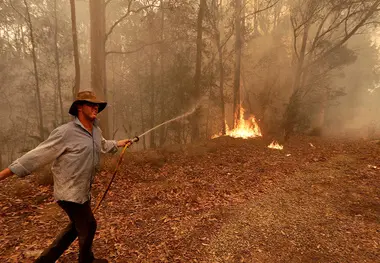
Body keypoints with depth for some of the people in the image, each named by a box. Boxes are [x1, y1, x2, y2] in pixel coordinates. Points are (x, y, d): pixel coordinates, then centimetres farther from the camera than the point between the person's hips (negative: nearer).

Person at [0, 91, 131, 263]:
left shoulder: (96, 130, 2)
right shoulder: (66, 132, -22)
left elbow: (102, 144, 24)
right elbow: (38, 154, -19)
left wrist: (117, 144, 32)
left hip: (83, 191, 8)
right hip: (70, 193, -8)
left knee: (77, 227, 23)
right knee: (88, 226, 10)